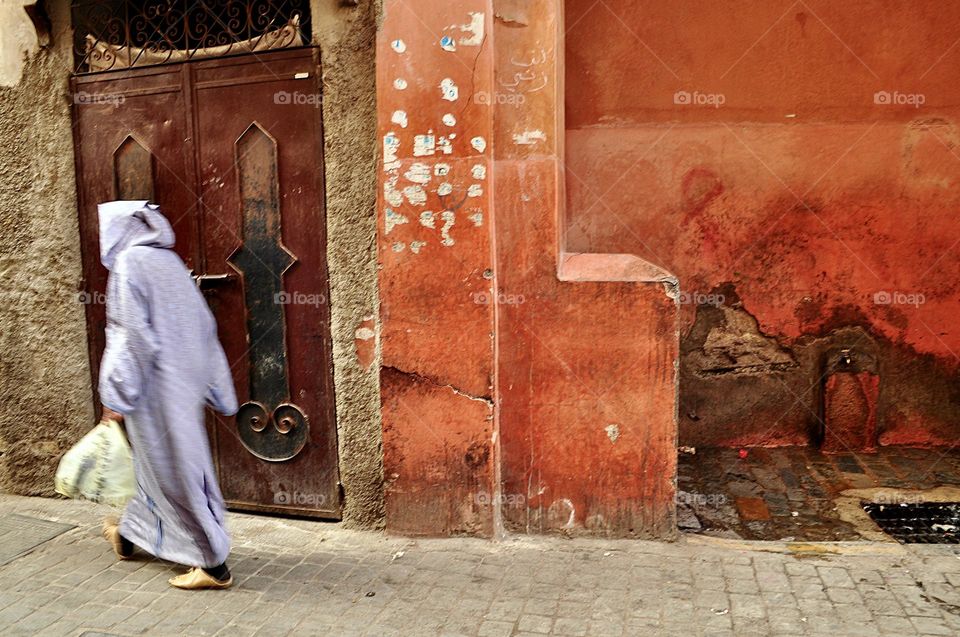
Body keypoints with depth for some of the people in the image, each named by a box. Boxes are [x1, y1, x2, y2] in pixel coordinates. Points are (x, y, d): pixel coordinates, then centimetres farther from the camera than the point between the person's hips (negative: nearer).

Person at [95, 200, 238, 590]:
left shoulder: (128, 264, -11)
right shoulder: (169, 260, 11)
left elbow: (131, 335, -18)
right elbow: (204, 327, 11)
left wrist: (116, 396, -12)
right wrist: (214, 391, 17)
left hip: (155, 386, -8)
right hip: (184, 383, 8)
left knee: (173, 468, -1)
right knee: (158, 461, 22)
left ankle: (213, 565, 5)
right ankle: (129, 534, 45)